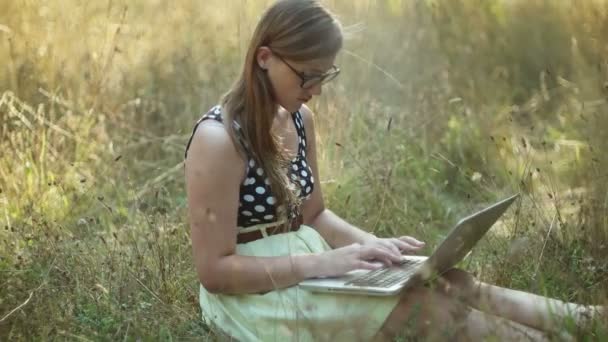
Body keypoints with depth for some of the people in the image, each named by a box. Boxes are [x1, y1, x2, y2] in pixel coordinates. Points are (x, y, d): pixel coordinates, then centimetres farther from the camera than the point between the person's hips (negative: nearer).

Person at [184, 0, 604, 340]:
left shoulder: (299, 118, 3)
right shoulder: (219, 139, -22)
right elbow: (214, 270, -22)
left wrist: (369, 242, -6)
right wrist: (323, 263, -26)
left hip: (299, 265, 8)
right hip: (251, 294, -8)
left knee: (445, 282, -10)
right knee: (423, 304, -19)